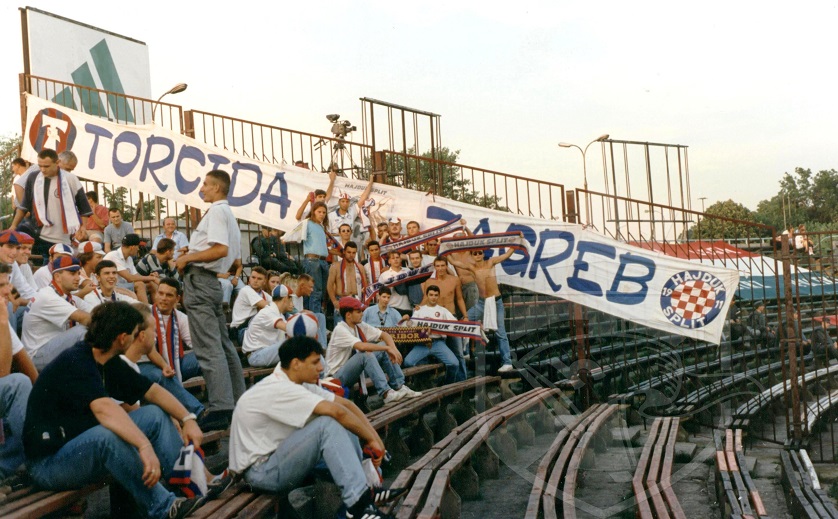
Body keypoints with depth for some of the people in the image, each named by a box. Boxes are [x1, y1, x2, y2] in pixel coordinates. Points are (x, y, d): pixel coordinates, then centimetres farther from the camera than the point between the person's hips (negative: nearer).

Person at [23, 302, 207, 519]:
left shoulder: (111, 363, 3)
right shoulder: (75, 362, -24)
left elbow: (153, 391, 8)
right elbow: (103, 408, -40)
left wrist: (187, 418, -6)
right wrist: (145, 445, -50)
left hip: (87, 446, 9)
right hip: (48, 462, -9)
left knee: (156, 415, 0)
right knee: (106, 434, -37)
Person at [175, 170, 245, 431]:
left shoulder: (216, 211, -10)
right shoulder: (229, 214, 21)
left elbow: (221, 249, -23)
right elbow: (235, 260, 23)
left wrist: (188, 258, -13)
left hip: (200, 279, -10)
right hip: (213, 280, 11)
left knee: (208, 347, -13)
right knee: (223, 343, 14)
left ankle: (220, 408, -17)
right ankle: (238, 401, 20)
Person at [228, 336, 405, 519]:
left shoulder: (299, 384, 4)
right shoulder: (278, 389, -25)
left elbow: (345, 404, 4)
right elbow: (337, 411, -31)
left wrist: (373, 434, -8)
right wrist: (370, 439, -20)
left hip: (278, 456, 10)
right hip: (260, 471, -10)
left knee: (344, 423, 2)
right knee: (328, 424, -27)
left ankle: (365, 492, 0)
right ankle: (358, 504, -26)